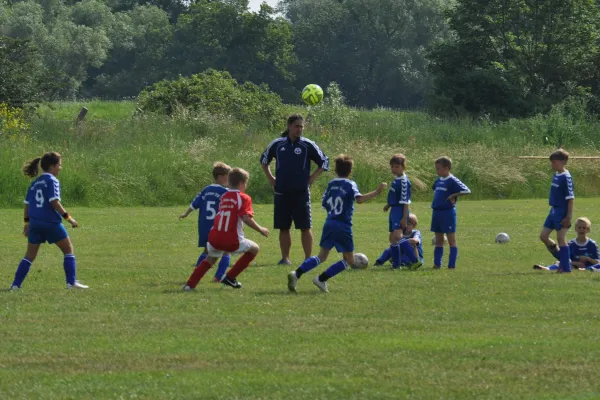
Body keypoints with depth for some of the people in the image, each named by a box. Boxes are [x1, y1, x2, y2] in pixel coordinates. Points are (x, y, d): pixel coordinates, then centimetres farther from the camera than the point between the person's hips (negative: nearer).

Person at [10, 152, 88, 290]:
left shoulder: (35, 183, 13)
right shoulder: (52, 181, -8)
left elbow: (27, 204, 14)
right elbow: (54, 202, -17)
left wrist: (27, 222, 20)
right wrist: (68, 217, -13)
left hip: (35, 222, 6)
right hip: (51, 222, -6)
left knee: (30, 255, 12)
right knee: (68, 250, 7)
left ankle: (16, 284, 7)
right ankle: (71, 282, 4)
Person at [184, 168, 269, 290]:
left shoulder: (224, 197, 15)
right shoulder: (244, 198, -6)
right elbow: (247, 218, -17)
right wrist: (260, 229, -7)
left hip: (214, 238, 6)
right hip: (232, 241, -6)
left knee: (211, 259, 30)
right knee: (254, 248, 17)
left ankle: (190, 284, 20)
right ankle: (230, 277, 16)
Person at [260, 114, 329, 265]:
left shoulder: (308, 145, -1)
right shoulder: (277, 144, 5)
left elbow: (324, 162, 5)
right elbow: (264, 160, 21)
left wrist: (311, 179, -2)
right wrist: (270, 178, 11)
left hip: (301, 193, -2)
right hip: (281, 193, 2)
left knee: (305, 227, -3)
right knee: (283, 227, 5)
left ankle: (308, 258, 1)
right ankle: (285, 258, 13)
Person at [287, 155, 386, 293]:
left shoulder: (331, 184, 11)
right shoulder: (350, 184, -7)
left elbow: (324, 203, 14)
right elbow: (359, 199, -25)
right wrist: (376, 192, -27)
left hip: (329, 223, 6)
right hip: (343, 227, -6)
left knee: (322, 256, 11)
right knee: (349, 260, 7)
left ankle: (297, 274, -8)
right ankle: (321, 279, -2)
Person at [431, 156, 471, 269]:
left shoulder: (452, 181, -11)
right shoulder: (438, 181, 12)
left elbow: (467, 191, -18)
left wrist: (453, 195, -19)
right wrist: (435, 201, 13)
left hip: (448, 212, -8)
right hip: (436, 212, 8)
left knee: (451, 240, -3)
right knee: (438, 240, 11)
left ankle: (452, 265, -3)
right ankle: (437, 263, 15)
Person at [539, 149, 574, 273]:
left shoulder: (566, 177, -17)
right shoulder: (556, 175, 9)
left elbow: (570, 198, -18)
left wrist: (568, 216, -19)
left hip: (562, 212, -9)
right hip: (554, 211, 9)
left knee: (561, 238, -5)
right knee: (543, 236, 10)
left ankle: (566, 267, 4)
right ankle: (562, 259, 22)